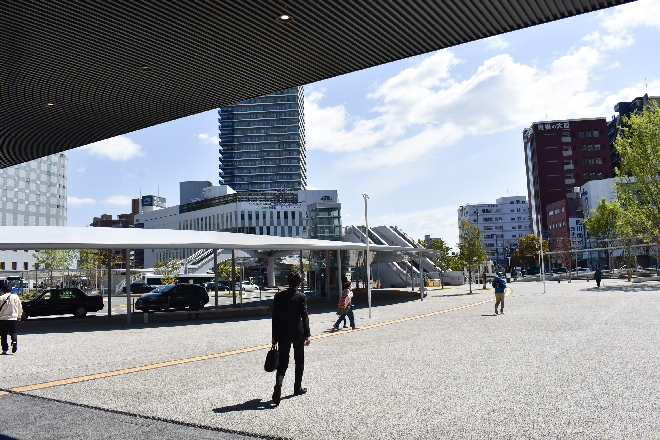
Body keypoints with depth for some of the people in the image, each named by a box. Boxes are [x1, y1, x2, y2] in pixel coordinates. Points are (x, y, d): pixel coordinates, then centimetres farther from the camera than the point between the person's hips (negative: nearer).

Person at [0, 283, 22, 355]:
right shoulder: (15, 297, 2)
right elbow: (20, 307, 7)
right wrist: (19, 316, 19)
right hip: (13, 318, 1)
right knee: (13, 332, 9)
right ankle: (14, 341, -20)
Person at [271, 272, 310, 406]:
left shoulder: (279, 296, 1)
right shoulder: (301, 297, -7)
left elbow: (275, 317, 2)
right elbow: (304, 316, -10)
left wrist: (275, 336, 8)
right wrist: (307, 335, -5)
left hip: (283, 334, 2)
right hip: (298, 333, -2)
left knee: (283, 361, 4)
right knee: (299, 361, 15)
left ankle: (279, 382, -21)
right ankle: (298, 388, 25)